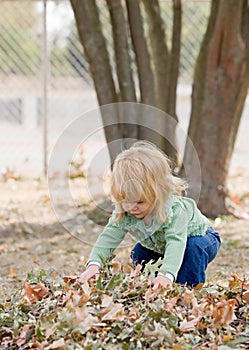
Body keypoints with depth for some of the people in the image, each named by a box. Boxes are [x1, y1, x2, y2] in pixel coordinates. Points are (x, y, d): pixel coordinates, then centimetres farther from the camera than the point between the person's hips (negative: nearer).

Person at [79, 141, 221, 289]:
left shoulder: (173, 209, -43)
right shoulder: (123, 214, -24)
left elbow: (175, 243, -54)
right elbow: (109, 236, -24)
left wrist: (166, 274, -69)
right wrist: (94, 264, -42)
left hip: (199, 237, -6)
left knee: (194, 248, -35)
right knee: (139, 252, -10)